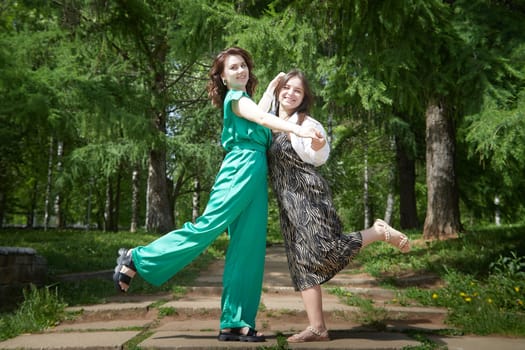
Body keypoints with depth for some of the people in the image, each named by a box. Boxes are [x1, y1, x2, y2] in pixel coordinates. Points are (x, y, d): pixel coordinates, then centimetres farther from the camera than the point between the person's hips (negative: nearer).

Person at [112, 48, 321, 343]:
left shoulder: (245, 99, 28)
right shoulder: (235, 97, 1)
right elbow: (263, 118, -16)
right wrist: (298, 129, -28)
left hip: (256, 175, 9)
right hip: (241, 169, -9)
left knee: (248, 249, 1)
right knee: (208, 225, -16)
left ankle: (235, 323, 2)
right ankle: (137, 260, -2)